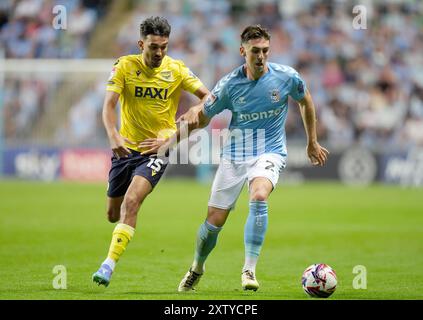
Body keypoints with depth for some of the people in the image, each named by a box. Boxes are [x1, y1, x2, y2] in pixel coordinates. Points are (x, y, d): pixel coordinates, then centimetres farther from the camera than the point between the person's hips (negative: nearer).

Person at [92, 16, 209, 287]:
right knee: (114, 214, 11)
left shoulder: (176, 70, -5)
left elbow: (207, 95, -2)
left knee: (131, 202, -24)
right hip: (126, 147, 2)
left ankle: (109, 265, -23)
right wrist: (113, 135, -32)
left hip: (158, 149, -2)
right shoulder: (125, 66, -7)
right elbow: (109, 104, -14)